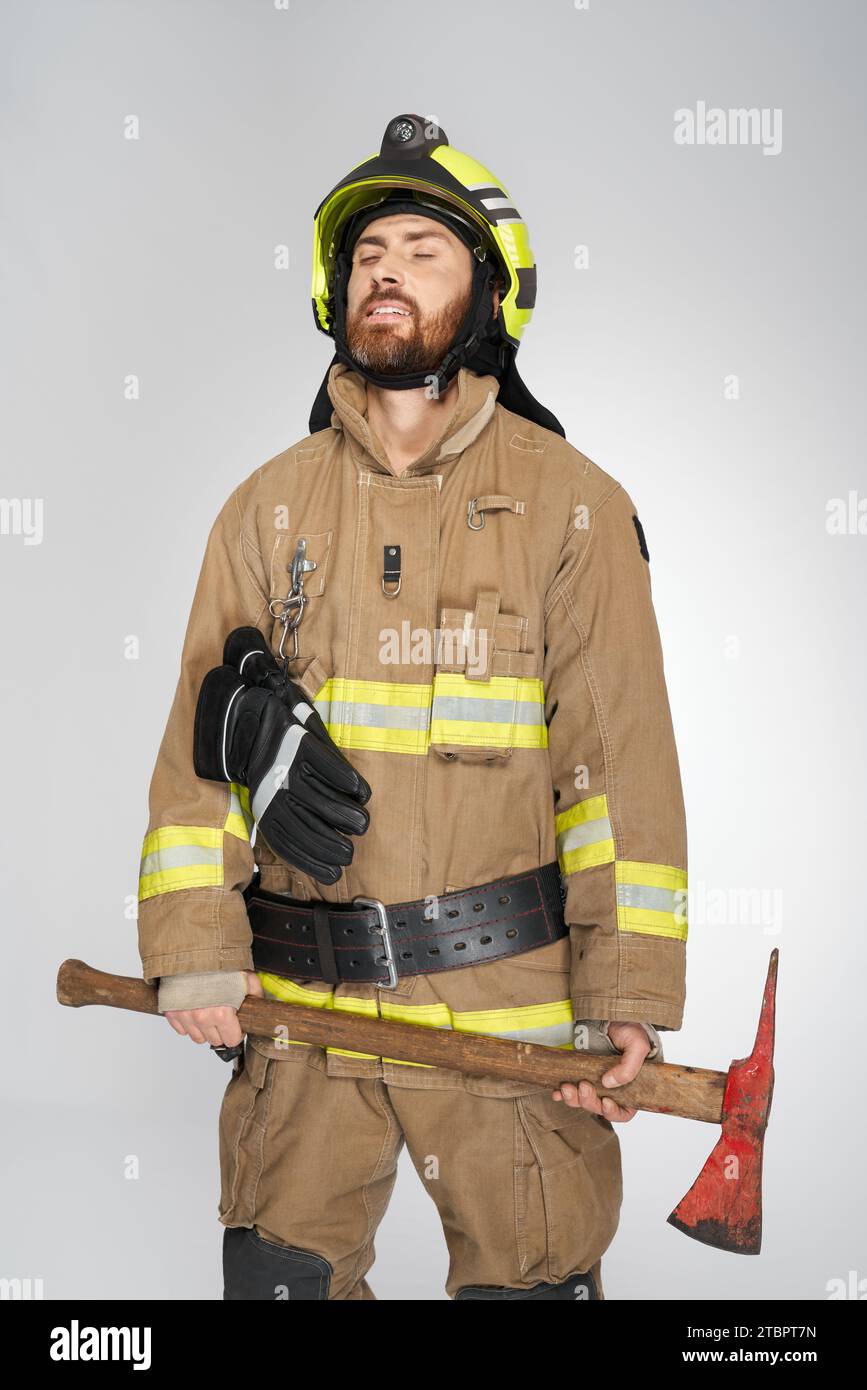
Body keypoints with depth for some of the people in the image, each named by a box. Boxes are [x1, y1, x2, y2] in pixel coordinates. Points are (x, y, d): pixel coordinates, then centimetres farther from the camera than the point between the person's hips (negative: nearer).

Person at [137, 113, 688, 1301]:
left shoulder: (572, 504, -1)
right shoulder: (270, 507, 7)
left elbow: (623, 759, -4)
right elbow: (200, 741, 5)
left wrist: (631, 996, -8)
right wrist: (193, 949, -5)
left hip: (508, 992, -2)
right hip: (299, 996, 2)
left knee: (532, 1275, 8)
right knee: (279, 1269, 11)